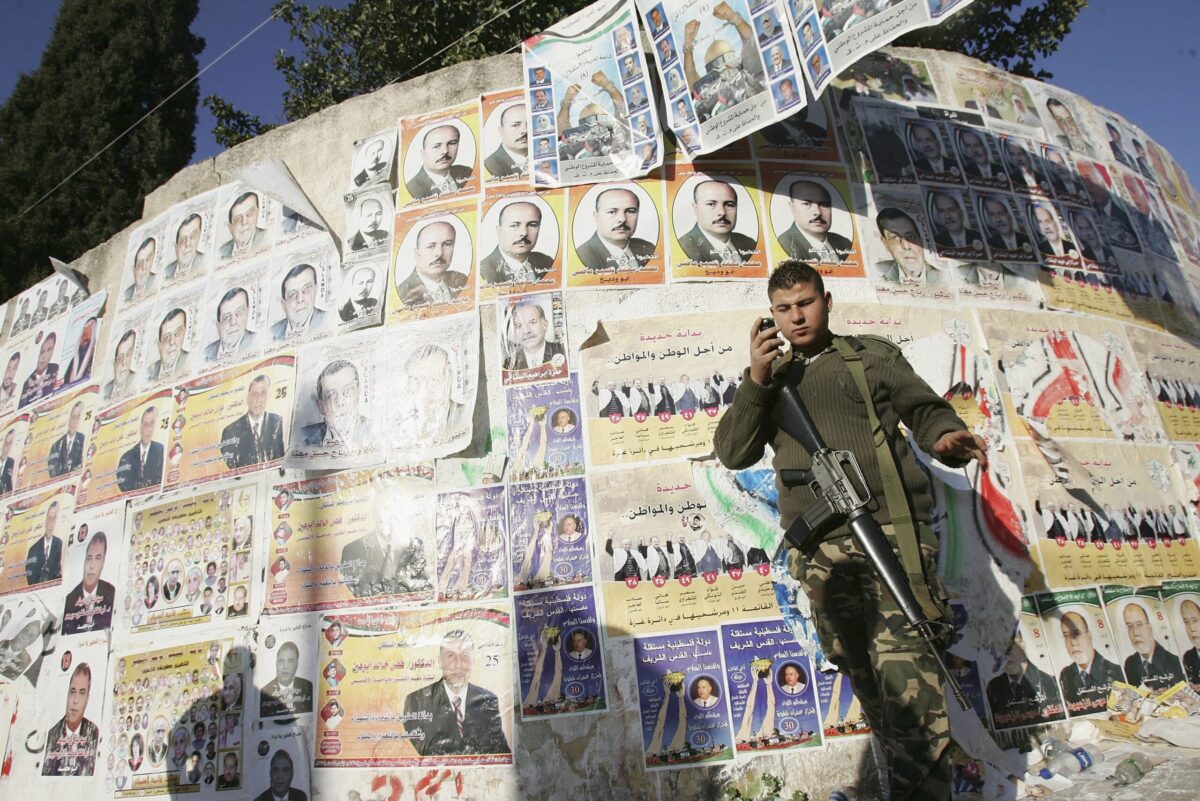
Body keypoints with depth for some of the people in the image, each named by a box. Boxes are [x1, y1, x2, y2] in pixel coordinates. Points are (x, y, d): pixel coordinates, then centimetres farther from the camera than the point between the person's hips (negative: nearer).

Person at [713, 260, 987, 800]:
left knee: (903, 664, -14)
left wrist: (947, 438, -14)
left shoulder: (872, 355, 14)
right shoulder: (770, 378, 17)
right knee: (860, 670, 7)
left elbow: (926, 410, 11)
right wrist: (755, 380, -6)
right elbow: (733, 453, 7)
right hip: (819, 547, 3)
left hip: (890, 530, -2)